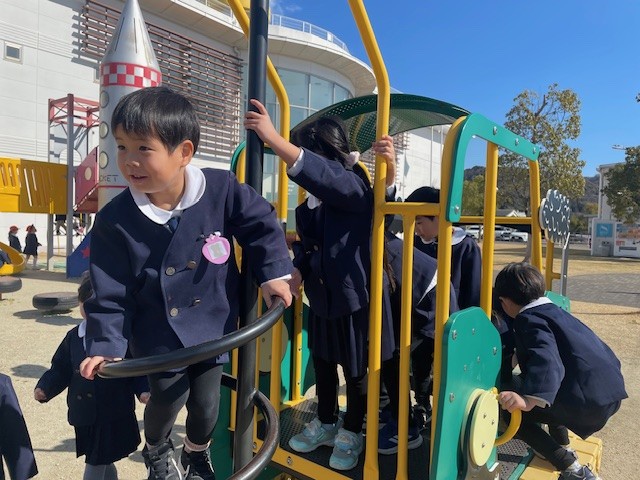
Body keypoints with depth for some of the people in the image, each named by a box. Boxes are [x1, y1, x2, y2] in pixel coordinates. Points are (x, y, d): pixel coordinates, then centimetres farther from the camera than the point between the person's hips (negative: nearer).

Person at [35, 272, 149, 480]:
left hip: (115, 417, -5)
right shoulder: (73, 337, 3)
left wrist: (144, 390, -22)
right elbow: (60, 369, 9)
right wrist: (44, 388, -6)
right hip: (85, 416, 5)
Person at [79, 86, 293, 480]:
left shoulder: (221, 189, -18)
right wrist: (106, 344, -12)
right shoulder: (115, 220, -15)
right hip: (158, 331, 0)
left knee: (206, 401, 10)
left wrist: (274, 273, -9)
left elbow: (262, 225, -3)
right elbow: (111, 292, -8)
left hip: (213, 323, 1)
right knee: (170, 394, 1)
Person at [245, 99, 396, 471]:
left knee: (356, 369, 10)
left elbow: (320, 173, -38)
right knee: (322, 362, 20)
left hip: (353, 295, -7)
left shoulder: (354, 187, -18)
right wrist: (298, 272, -6)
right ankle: (327, 423, 41)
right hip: (321, 295, 7)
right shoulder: (313, 200, 4)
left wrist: (273, 138, -44)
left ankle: (352, 432, 32)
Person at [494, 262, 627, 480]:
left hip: (587, 402, -10)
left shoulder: (530, 319, -9)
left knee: (508, 408, -1)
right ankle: (563, 449, 33)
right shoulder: (553, 310, 17)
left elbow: (548, 362, -27)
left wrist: (530, 399, -41)